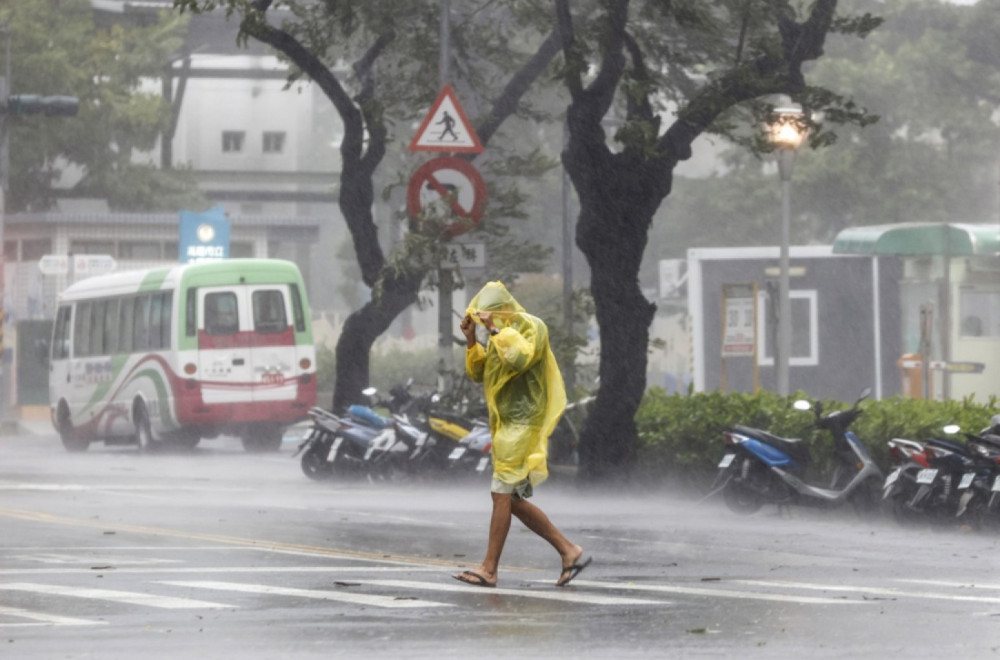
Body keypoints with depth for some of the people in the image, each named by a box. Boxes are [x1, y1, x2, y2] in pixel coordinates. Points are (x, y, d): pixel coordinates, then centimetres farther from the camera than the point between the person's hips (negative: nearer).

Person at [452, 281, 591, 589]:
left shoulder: (532, 327, -9)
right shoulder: (502, 333, 16)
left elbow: (520, 358, -26)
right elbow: (478, 373, 16)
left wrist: (496, 330, -22)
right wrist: (471, 340, 3)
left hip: (523, 423, -10)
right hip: (506, 424, 10)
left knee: (502, 493, -11)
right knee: (513, 500, 8)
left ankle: (489, 569, -10)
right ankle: (569, 551, 11)